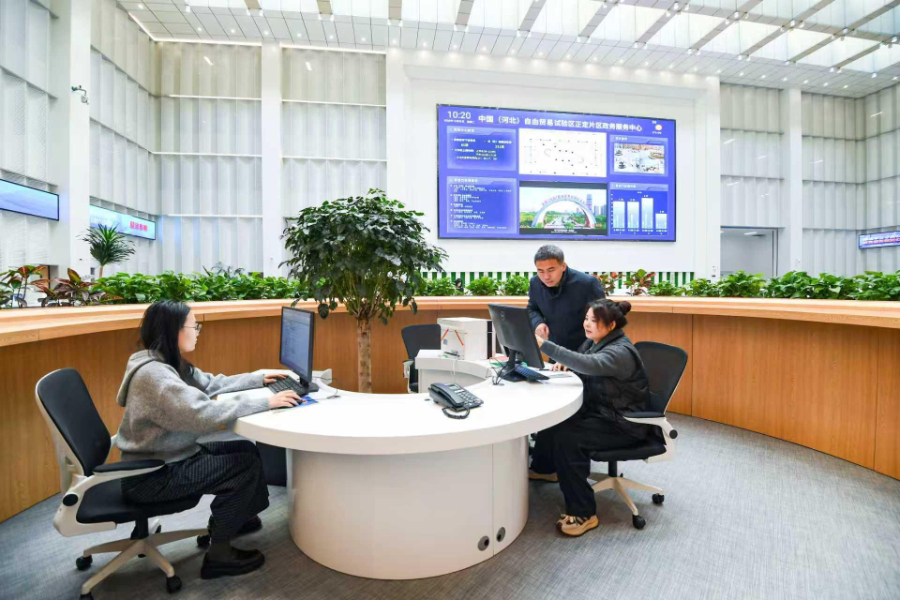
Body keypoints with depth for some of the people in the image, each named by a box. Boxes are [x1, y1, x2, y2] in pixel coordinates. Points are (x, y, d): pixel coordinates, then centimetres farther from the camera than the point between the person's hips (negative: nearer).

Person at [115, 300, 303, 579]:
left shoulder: (170, 363, 3)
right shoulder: (153, 374, -29)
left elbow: (212, 383, 14)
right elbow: (205, 414, -37)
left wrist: (260, 378, 11)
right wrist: (265, 402, -32)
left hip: (170, 457, 10)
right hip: (150, 476, -9)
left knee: (246, 448, 9)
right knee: (246, 465, -13)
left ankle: (225, 518, 30)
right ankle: (218, 554, 4)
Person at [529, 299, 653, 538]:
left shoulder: (621, 351, -26)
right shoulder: (594, 342, 3)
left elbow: (589, 365, -45)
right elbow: (583, 364, 20)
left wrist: (544, 345, -50)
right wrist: (565, 363, -6)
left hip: (624, 424, -9)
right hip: (599, 412, 9)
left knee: (567, 436, -26)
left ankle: (583, 513, -13)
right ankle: (545, 467, 32)